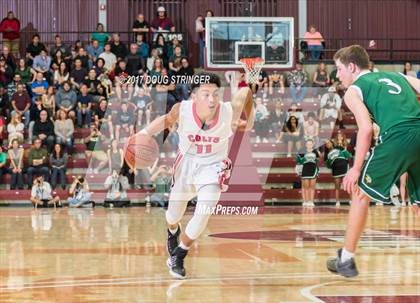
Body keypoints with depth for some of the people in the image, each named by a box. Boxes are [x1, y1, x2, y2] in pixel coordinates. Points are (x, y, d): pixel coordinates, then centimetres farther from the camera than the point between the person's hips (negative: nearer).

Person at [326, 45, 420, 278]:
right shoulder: (399, 77, 29)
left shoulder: (353, 91, 12)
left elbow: (366, 128, -3)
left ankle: (346, 260, 17)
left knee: (361, 194, 13)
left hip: (398, 137, -5)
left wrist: (357, 168, 0)